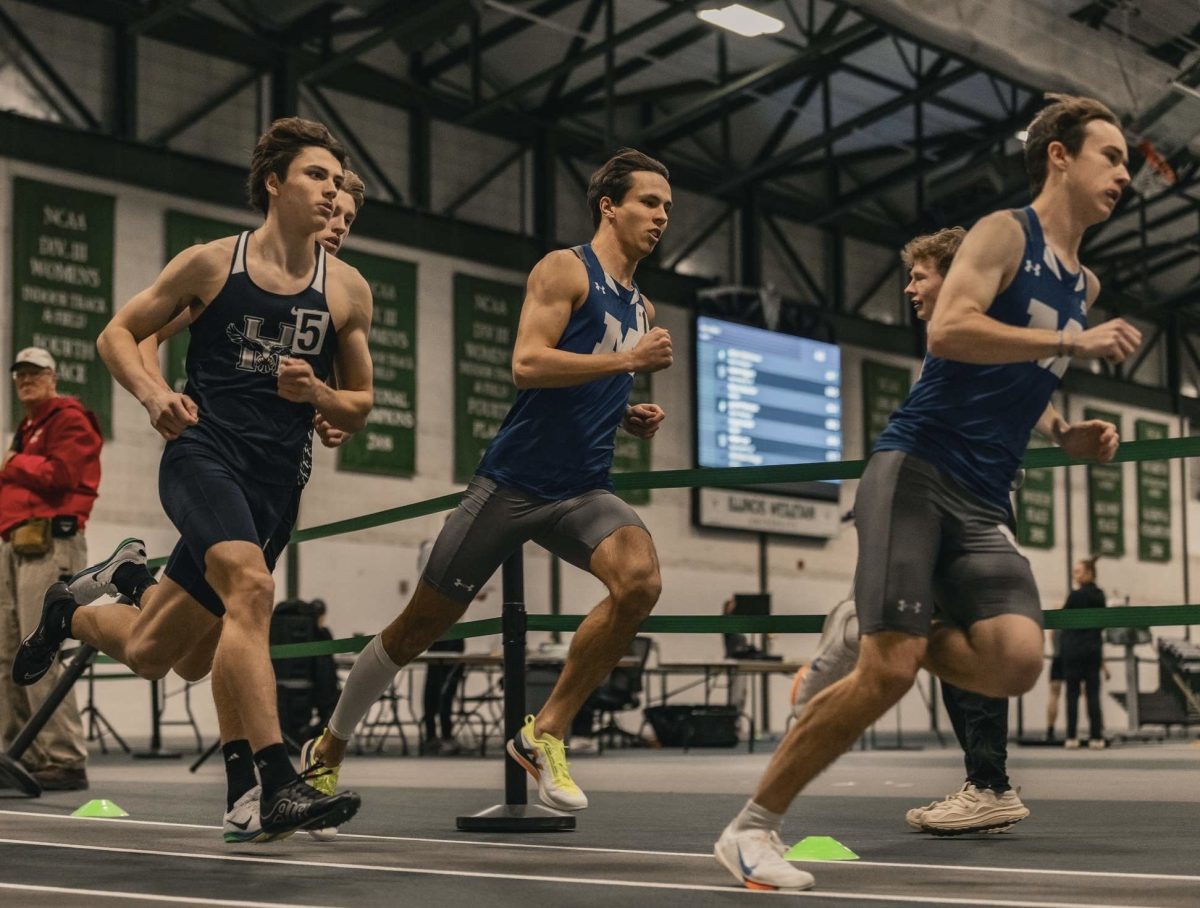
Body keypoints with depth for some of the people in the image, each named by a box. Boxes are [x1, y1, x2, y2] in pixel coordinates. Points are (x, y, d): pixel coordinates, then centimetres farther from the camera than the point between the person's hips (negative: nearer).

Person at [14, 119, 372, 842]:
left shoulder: (348, 290, 8)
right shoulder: (211, 263, 3)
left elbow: (359, 407, 16)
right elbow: (119, 333, 10)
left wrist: (316, 394, -7)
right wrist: (154, 394, -10)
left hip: (275, 479, 4)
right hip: (203, 452, -4)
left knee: (154, 652, 11)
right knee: (251, 586, -33)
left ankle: (73, 609, 45)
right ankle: (278, 785, -35)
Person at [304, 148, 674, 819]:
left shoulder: (642, 308, 17)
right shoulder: (565, 270, -5)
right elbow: (526, 365, -19)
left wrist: (631, 417, 8)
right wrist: (629, 359, -20)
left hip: (582, 492, 5)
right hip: (513, 483, -5)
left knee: (640, 579, -27)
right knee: (422, 626, 4)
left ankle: (547, 733, -15)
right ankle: (332, 746, 27)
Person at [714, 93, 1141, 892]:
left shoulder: (1084, 284, 20)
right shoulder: (1006, 232, -2)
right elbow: (948, 332, -19)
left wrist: (1067, 432, 13)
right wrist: (1075, 343, -19)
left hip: (986, 504, 7)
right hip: (918, 471, -7)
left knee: (1017, 661, -18)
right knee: (887, 675, -15)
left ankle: (873, 640, 8)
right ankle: (752, 827, 1)